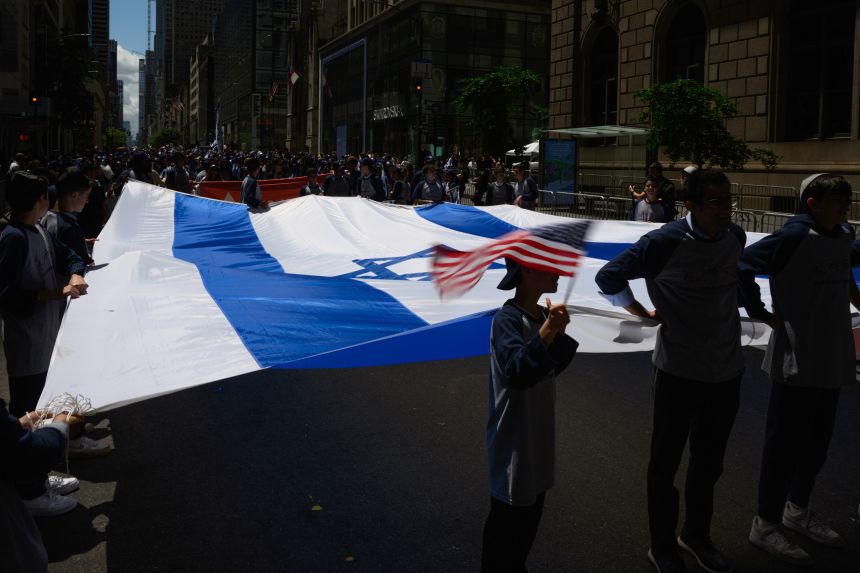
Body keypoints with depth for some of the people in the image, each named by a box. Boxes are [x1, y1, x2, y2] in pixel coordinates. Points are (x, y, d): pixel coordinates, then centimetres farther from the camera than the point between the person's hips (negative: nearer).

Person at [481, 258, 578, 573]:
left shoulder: (542, 314, 2)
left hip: (539, 433, 9)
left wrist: (558, 333, -6)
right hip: (514, 439, -8)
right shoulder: (507, 319, -23)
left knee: (531, 511, 22)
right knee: (508, 517, 6)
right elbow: (517, 373, -34)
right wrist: (547, 330, -43)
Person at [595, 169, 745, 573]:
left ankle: (696, 535, 40)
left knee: (709, 461, 20)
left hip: (727, 370, 5)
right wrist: (646, 314, -6)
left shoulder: (735, 237, -2)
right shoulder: (665, 242, -18)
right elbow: (608, 278, -10)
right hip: (680, 371, -5)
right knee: (666, 462, 10)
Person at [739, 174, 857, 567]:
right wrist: (760, 312, -15)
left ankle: (797, 509, 38)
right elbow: (742, 265, -21)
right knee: (785, 444, 1)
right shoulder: (795, 236, -17)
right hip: (796, 360, -8)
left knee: (817, 442, 19)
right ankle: (766, 524, 15)